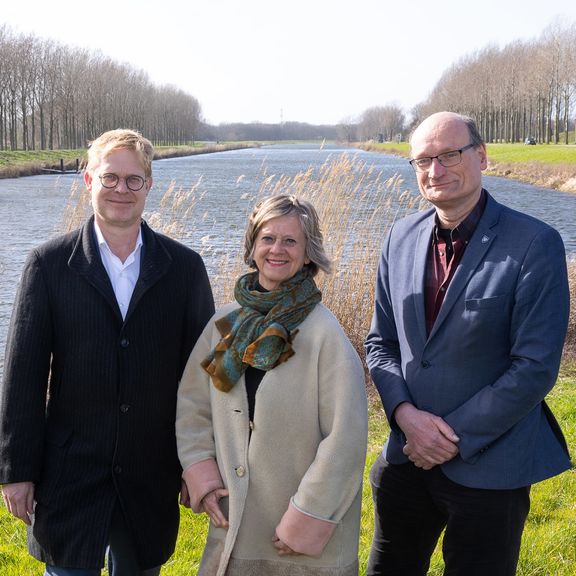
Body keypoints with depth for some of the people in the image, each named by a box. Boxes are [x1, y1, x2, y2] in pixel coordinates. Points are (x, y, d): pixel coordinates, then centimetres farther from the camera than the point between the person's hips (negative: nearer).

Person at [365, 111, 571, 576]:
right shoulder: (402, 238, 3)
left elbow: (536, 367, -16)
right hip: (406, 457, 5)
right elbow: (380, 342, 8)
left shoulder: (534, 244, -15)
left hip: (488, 465, -5)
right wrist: (405, 413, -9)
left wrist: (456, 439, -15)